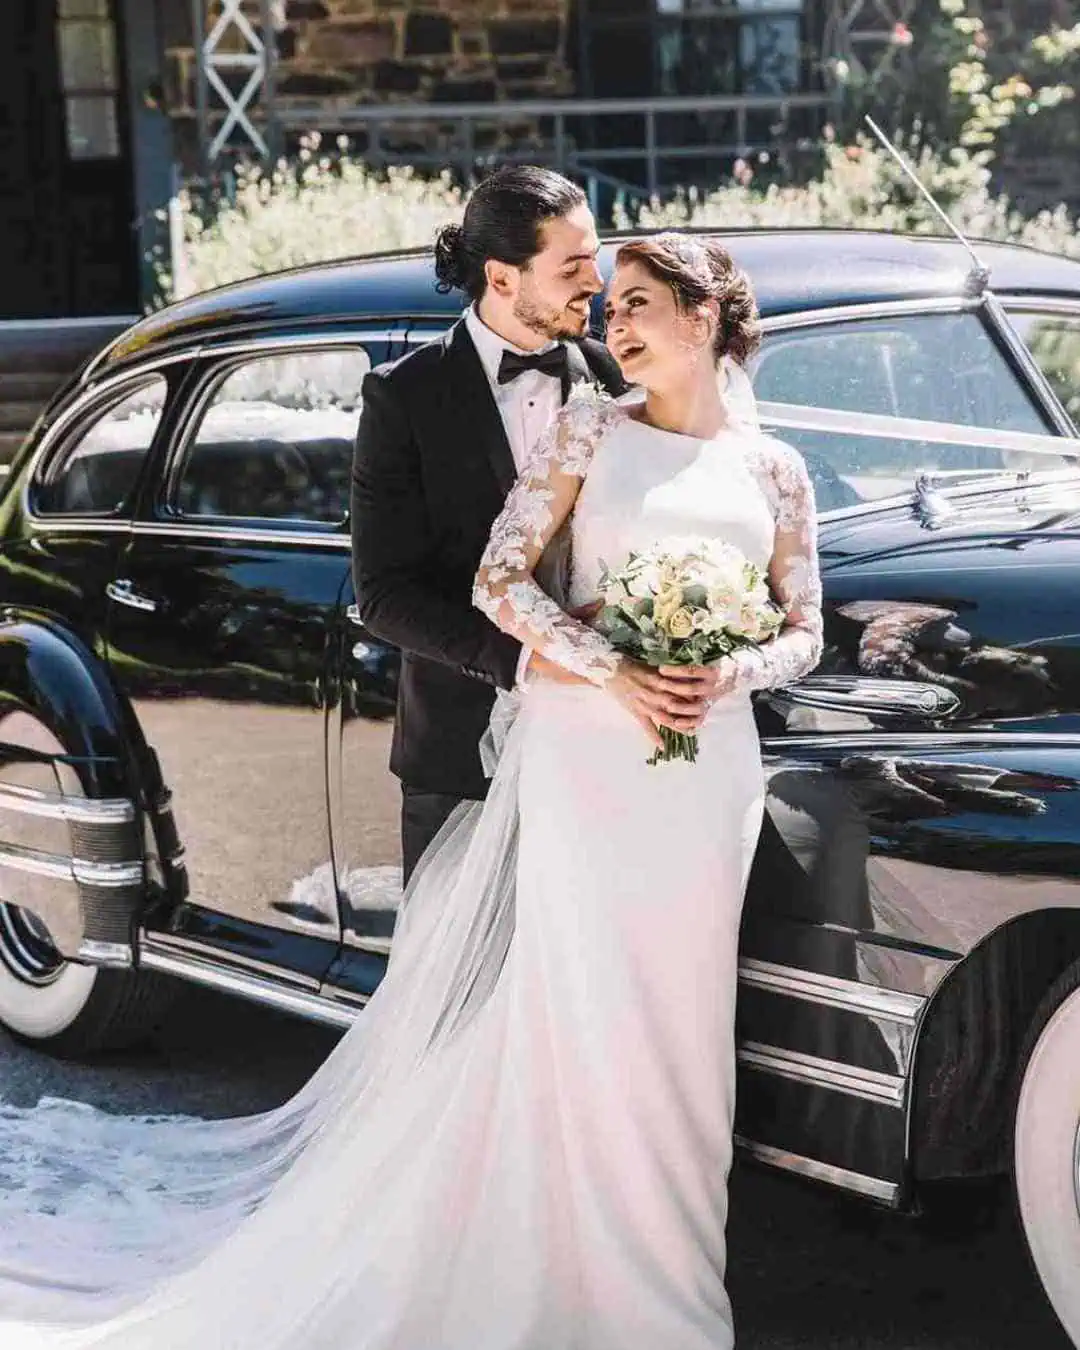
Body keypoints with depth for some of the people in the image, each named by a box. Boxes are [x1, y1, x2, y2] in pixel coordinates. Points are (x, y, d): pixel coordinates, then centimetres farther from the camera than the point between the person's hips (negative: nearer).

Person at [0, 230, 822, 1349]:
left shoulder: (774, 470, 10)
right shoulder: (589, 429, 3)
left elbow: (804, 632, 12)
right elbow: (498, 580, -5)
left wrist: (735, 674, -9)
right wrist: (613, 672, -16)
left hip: (709, 768, 3)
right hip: (580, 750, -2)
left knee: (676, 1015, 7)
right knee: (574, 1003, -1)